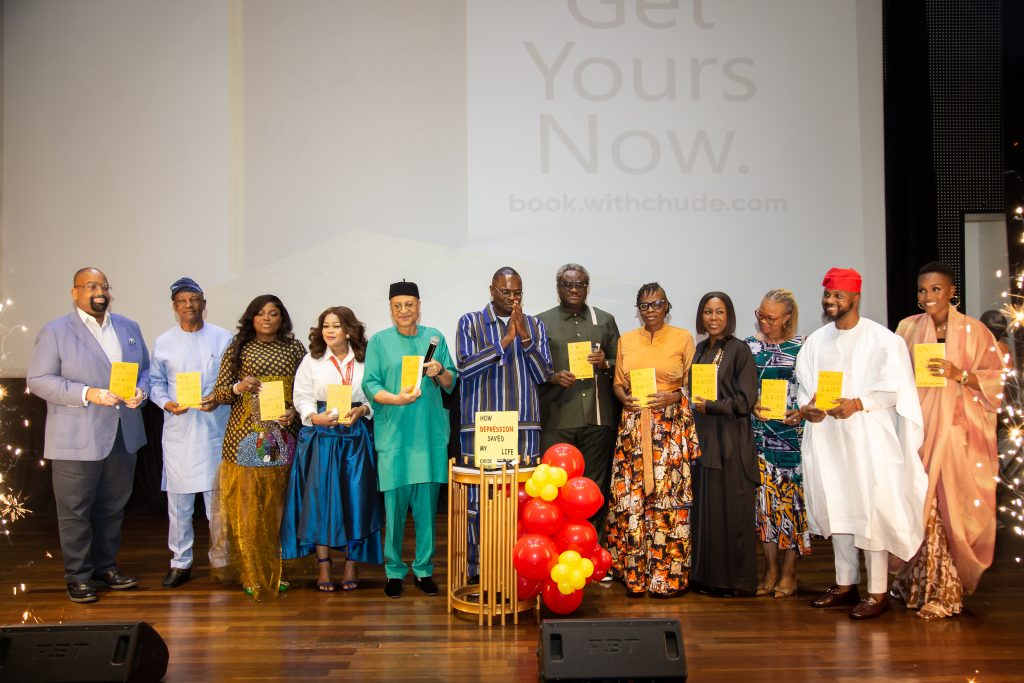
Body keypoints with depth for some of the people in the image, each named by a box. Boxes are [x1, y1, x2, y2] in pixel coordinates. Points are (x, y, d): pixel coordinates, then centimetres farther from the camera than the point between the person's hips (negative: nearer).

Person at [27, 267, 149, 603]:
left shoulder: (129, 328, 11)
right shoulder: (55, 332, -4)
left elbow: (145, 369, 16)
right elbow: (38, 380, -9)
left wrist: (140, 390, -6)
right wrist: (87, 394, -20)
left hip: (123, 436, 5)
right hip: (77, 439, -5)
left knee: (113, 508, 15)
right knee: (75, 511, 4)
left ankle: (106, 566, 29)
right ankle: (77, 576, 17)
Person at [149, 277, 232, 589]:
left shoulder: (223, 338, 3)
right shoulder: (163, 342, 8)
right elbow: (155, 382, 12)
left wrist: (220, 397, -13)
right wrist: (166, 403, -8)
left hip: (215, 429, -1)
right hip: (178, 430, 1)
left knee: (218, 498, 3)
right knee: (178, 499, 4)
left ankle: (220, 560, 17)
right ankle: (180, 562, 16)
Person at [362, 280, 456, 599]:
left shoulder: (434, 337, 10)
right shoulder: (379, 341, 4)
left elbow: (451, 384, 12)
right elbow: (369, 386, -2)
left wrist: (440, 372, -9)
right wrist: (397, 399, -19)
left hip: (430, 434, 2)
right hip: (393, 435, -2)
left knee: (427, 504, 4)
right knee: (395, 505, -1)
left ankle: (423, 569, 17)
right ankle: (394, 571, 14)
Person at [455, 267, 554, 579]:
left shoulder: (535, 326, 12)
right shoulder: (470, 322, 5)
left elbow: (543, 375, 4)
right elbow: (465, 366, -8)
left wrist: (525, 337, -9)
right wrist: (505, 340, -12)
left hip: (524, 426, 2)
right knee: (478, 499, -1)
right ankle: (476, 569, 9)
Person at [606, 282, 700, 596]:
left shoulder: (683, 338, 5)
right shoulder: (626, 340, 13)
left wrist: (673, 396, -11)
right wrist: (625, 398, -4)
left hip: (672, 425, -2)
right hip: (634, 425, 3)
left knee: (668, 496, -5)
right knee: (630, 496, -1)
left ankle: (667, 575, 6)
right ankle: (634, 573, 9)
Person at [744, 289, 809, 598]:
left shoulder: (802, 347, 1)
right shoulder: (749, 346, 7)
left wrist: (802, 411, -12)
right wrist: (753, 406, -11)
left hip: (793, 432, -2)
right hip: (760, 432, 2)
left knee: (791, 497, 1)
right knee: (766, 496, 3)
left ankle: (788, 571, 12)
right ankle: (770, 569, 13)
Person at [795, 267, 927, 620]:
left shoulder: (882, 339, -6)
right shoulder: (816, 341, 11)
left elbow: (895, 386, -11)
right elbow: (803, 383, 12)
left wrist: (858, 404, -23)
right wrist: (807, 407, -8)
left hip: (868, 436, -5)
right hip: (827, 436, 6)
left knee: (872, 509, -4)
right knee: (836, 507, 10)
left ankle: (877, 592, 6)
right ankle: (845, 584, 22)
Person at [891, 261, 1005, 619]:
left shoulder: (974, 331, 0)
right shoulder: (907, 328, 7)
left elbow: (994, 381, 2)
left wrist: (960, 374, -14)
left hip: (957, 432, -2)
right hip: (918, 428, 2)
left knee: (952, 505, -2)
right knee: (920, 505, 2)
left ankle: (944, 588, 9)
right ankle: (921, 583, 15)